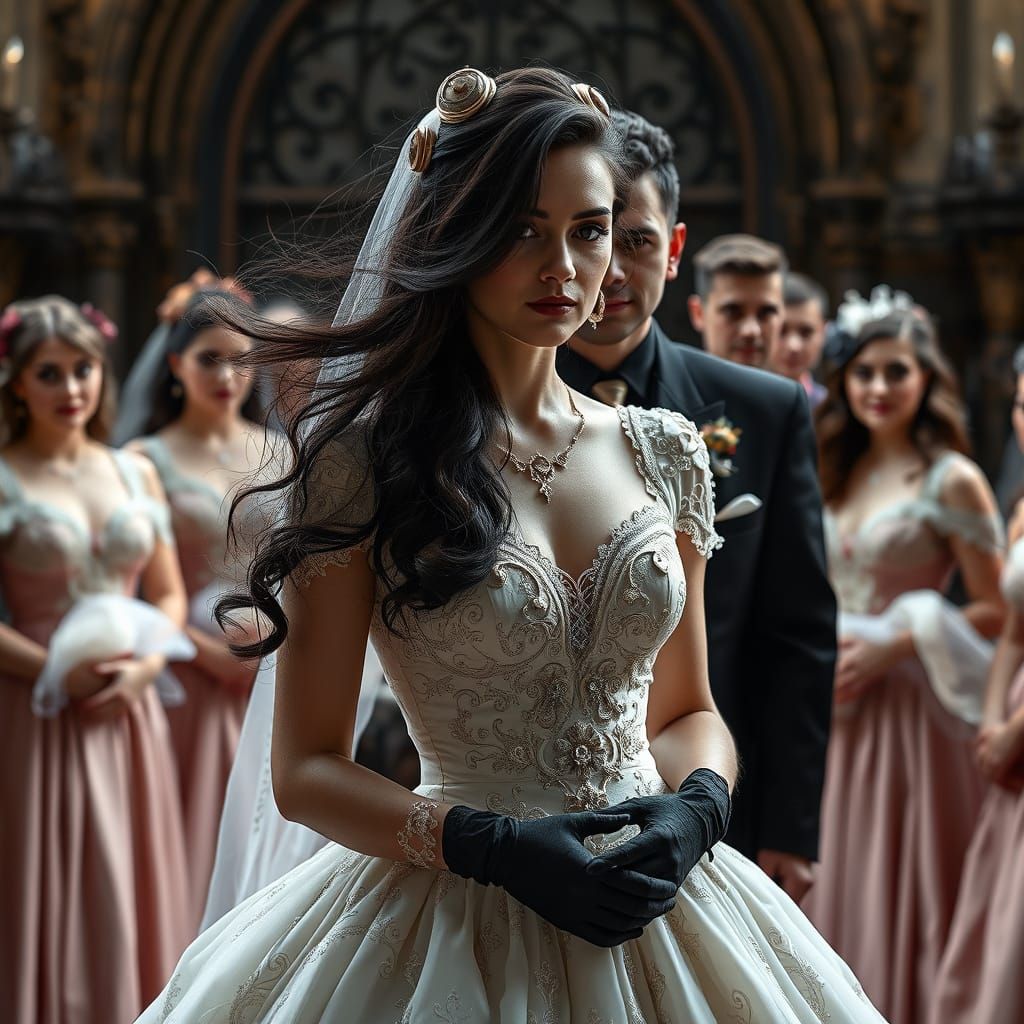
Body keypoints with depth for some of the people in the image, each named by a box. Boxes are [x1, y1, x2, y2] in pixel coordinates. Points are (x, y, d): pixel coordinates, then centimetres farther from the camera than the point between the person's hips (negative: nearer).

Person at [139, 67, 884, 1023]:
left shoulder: (662, 452, 5)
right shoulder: (364, 460, -8)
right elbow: (306, 769, -6)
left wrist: (696, 805, -8)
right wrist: (490, 845, -19)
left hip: (654, 913, 4)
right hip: (456, 927, -4)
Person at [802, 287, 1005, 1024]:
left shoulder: (952, 481, -7)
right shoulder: (838, 475, 11)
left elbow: (996, 612, -7)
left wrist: (892, 647, -14)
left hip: (910, 711, -6)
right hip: (839, 711, 6)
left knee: (902, 887, 0)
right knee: (838, 884, 8)